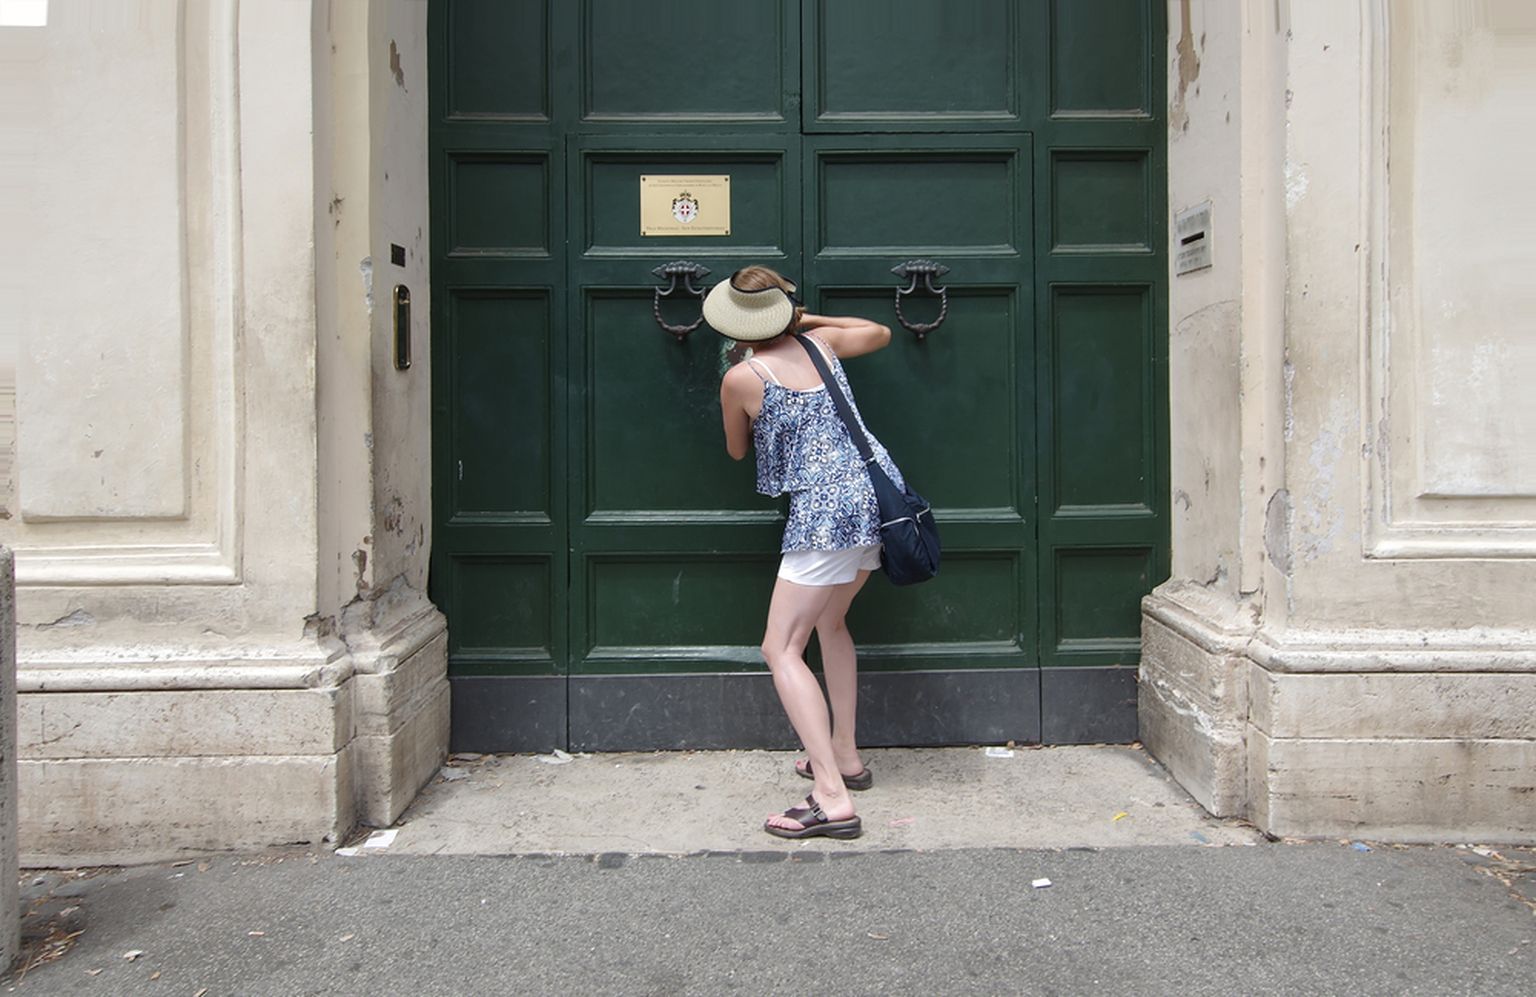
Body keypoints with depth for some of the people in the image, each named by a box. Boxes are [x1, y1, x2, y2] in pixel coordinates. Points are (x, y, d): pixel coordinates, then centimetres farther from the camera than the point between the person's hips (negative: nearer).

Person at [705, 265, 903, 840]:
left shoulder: (741, 378, -4)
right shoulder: (821, 342, 11)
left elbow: (737, 450, 14)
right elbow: (879, 332, 33)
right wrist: (809, 321, 32)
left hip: (825, 512, -8)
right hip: (877, 495, 8)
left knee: (781, 648, -5)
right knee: (829, 621, 26)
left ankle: (832, 800, -15)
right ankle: (844, 758, 32)